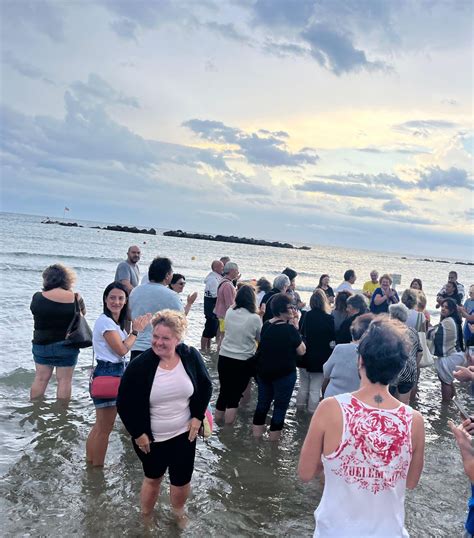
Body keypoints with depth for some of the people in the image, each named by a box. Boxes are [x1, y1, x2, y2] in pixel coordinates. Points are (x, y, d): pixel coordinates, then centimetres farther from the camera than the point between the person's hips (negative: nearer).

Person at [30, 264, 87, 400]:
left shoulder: (37, 297, -10)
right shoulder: (75, 298, -11)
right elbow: (83, 313, 7)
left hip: (42, 344, 1)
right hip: (67, 346, -1)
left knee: (40, 378, 14)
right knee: (64, 380, 7)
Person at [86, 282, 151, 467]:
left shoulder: (115, 322, 13)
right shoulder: (105, 321, -17)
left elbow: (122, 347, 8)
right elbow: (121, 349, -18)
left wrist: (137, 329, 5)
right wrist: (136, 331, -8)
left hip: (114, 373, 10)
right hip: (108, 374, -10)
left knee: (100, 426, 19)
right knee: (105, 428, 2)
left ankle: (90, 463, 31)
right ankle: (97, 467, 14)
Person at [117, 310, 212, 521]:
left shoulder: (191, 357, -13)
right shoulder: (139, 365, -21)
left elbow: (205, 387, 3)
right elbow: (124, 403, -11)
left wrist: (197, 417, -3)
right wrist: (137, 433, -10)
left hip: (183, 434, 2)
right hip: (151, 438, -2)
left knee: (182, 481, 15)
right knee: (153, 479, 19)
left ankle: (178, 511, 48)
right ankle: (145, 518, 47)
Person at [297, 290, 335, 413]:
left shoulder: (307, 316, -4)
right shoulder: (329, 319, -16)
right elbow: (333, 338, -7)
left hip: (305, 356, 4)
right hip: (320, 357, -4)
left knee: (303, 384, 20)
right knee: (315, 388, 5)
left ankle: (300, 406, 32)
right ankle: (312, 410, 12)